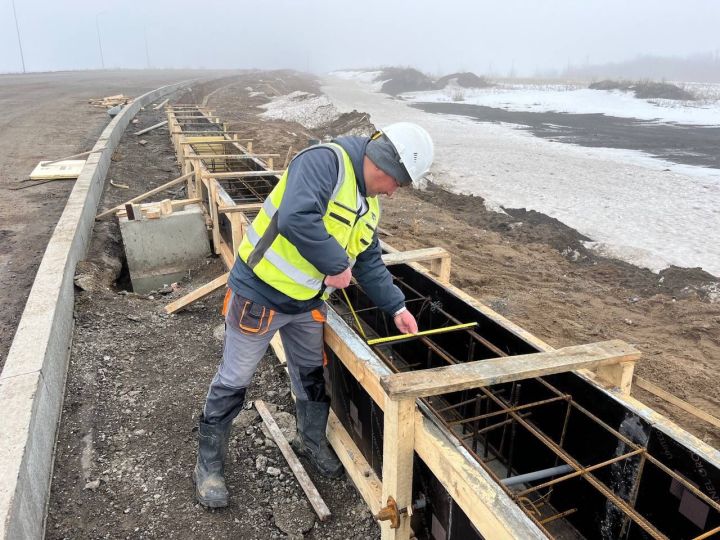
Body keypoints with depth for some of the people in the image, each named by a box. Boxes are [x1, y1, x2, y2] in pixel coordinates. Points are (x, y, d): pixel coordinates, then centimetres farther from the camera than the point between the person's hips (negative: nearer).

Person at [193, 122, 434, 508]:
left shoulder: (368, 203, 7)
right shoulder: (324, 161, -23)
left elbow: (369, 262, 14)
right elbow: (297, 218, -40)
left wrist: (396, 307, 10)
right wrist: (336, 265, -28)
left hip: (308, 302, 8)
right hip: (259, 293, -8)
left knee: (312, 374, 21)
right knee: (234, 381, 8)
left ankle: (312, 441, 45)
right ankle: (209, 464, 28)